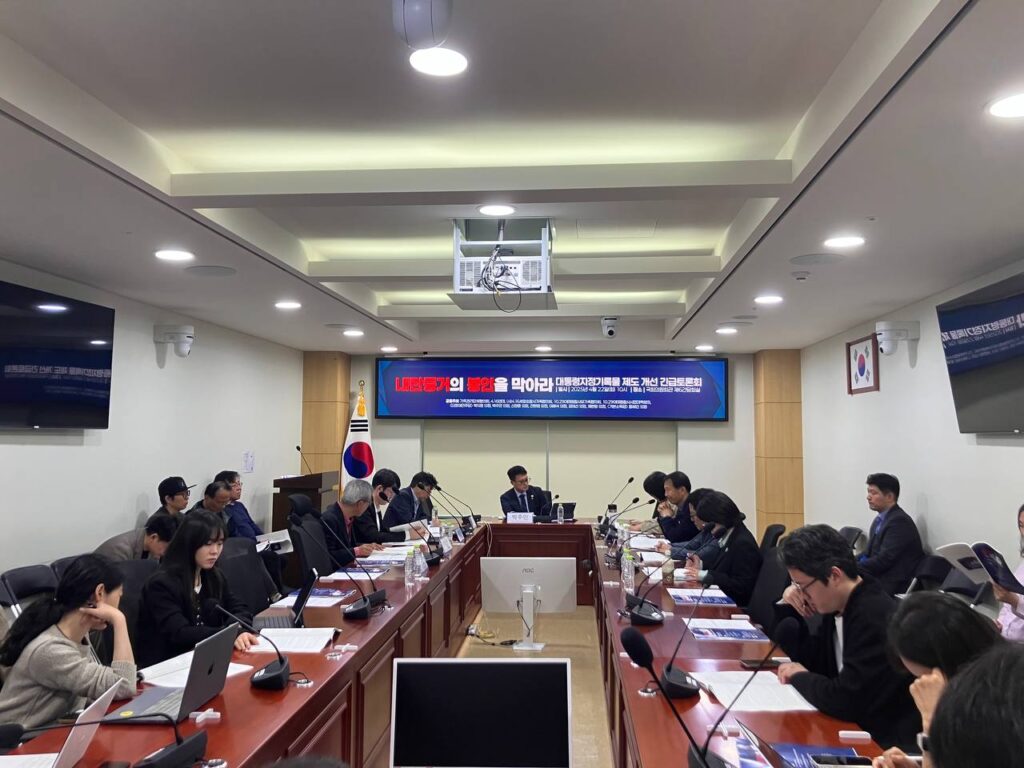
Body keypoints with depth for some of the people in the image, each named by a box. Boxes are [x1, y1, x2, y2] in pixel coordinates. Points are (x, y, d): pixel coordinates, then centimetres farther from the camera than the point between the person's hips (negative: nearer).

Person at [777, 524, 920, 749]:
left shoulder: (873, 616, -25)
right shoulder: (838, 605, 1)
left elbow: (845, 700, -27)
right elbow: (811, 661, 11)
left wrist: (799, 677, -9)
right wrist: (789, 608, -2)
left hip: (887, 742, -7)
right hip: (857, 723, 7)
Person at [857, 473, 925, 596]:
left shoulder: (900, 521, -14)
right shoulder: (879, 520, 14)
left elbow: (884, 560, -20)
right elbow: (869, 553, 14)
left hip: (895, 586, -8)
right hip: (878, 577, 8)